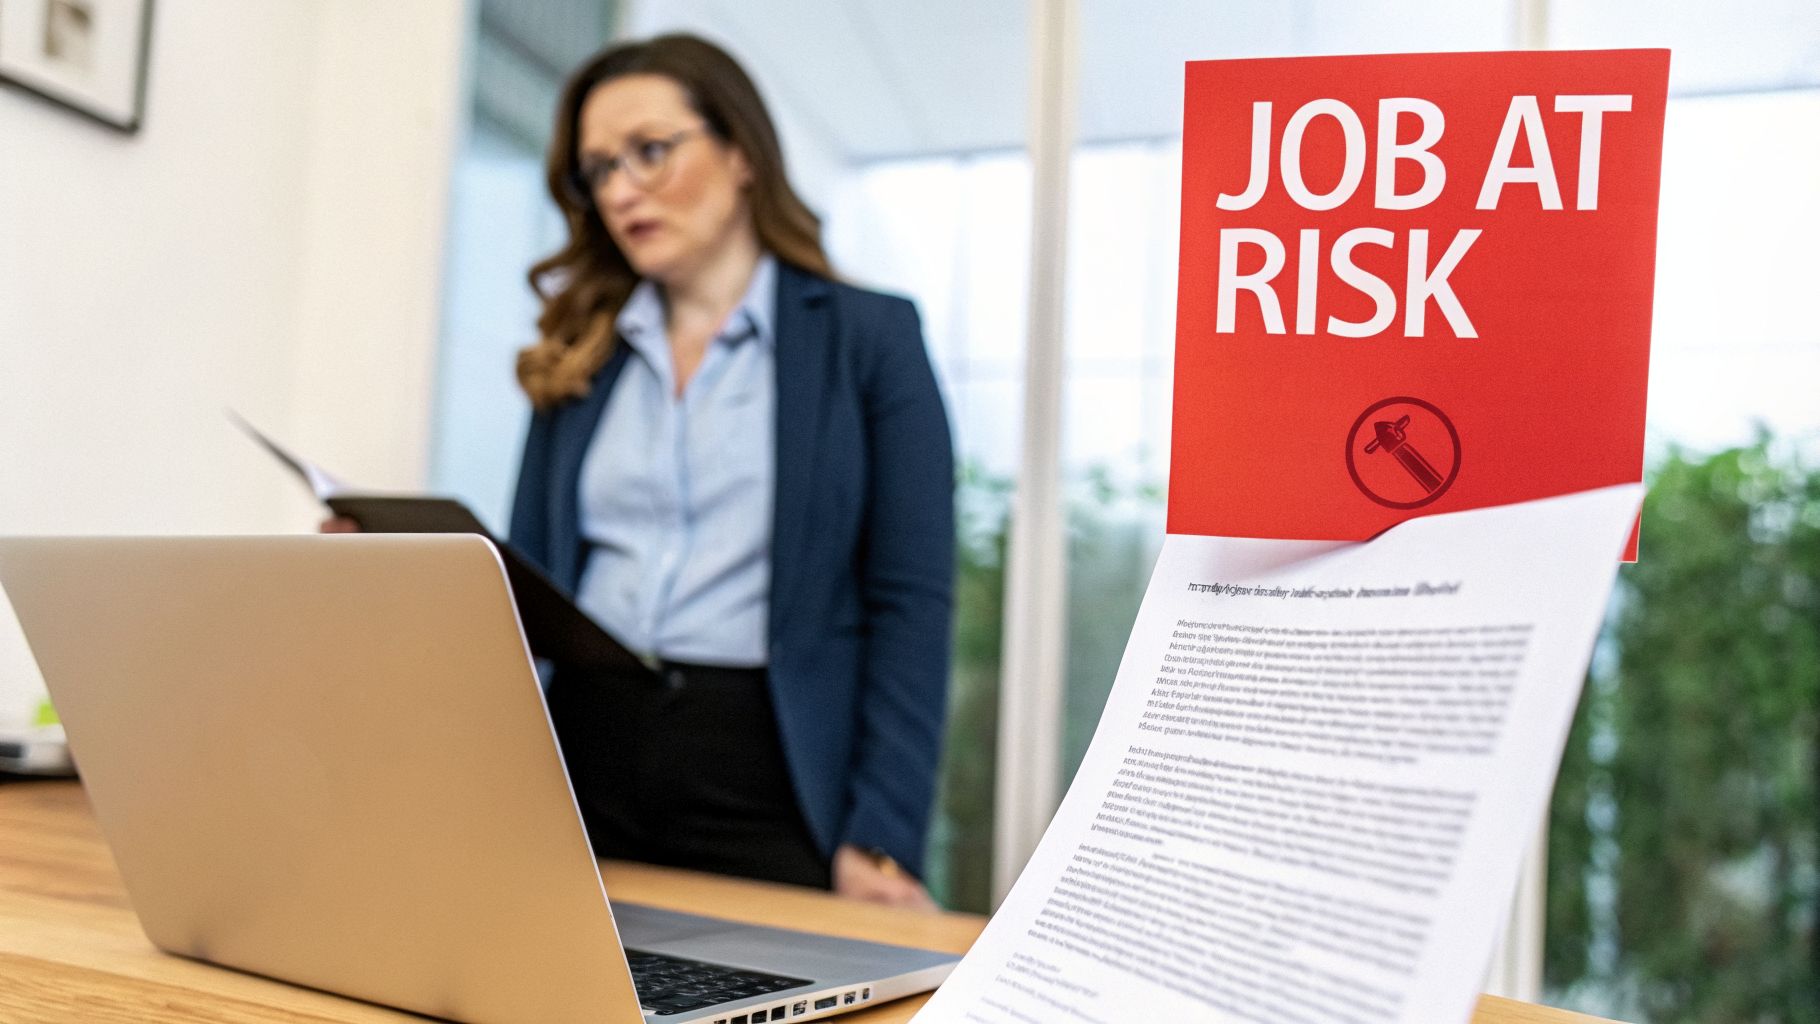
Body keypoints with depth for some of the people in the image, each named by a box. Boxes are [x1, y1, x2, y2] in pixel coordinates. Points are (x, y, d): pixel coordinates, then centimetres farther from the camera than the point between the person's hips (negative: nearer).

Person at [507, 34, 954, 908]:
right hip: (586, 759, 4)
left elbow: (910, 603, -6)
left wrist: (882, 842, -14)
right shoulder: (579, 359, 13)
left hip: (771, 778, -3)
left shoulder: (868, 338, 1)